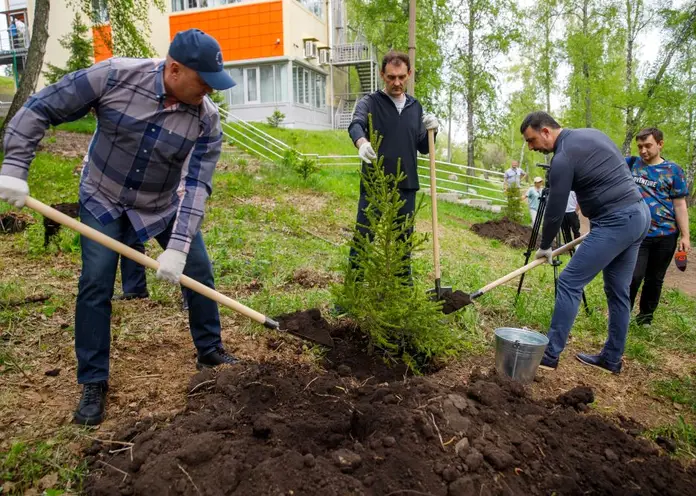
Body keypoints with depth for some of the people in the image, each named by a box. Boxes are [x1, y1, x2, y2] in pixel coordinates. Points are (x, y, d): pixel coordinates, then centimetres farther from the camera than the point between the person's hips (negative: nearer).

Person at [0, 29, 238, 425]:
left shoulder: (207, 119, -20)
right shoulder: (115, 76, -23)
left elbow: (198, 186, -24)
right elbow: (40, 109, -15)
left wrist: (178, 246, -33)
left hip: (163, 207, 2)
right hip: (103, 201, -1)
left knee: (198, 272, 2)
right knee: (95, 286, -6)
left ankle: (210, 352, 23)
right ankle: (94, 383, 10)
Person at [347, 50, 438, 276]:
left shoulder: (416, 107, 13)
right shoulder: (369, 102, 0)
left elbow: (423, 148, 16)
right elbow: (355, 125, -22)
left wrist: (431, 131, -5)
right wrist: (361, 143, -44)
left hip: (406, 186, 4)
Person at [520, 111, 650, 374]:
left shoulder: (563, 157, -14)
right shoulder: (592, 133, 14)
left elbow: (555, 210, -9)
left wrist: (545, 247, 6)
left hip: (616, 223, -10)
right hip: (640, 214, 10)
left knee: (569, 283, -6)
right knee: (617, 291, 15)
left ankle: (550, 355, -1)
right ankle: (612, 358, 24)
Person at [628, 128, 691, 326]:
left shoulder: (673, 170, 2)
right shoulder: (630, 163, 4)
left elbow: (679, 204, 1)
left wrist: (685, 236, -3)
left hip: (666, 235, 1)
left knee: (655, 279, 11)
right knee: (633, 276, -11)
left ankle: (645, 317, 27)